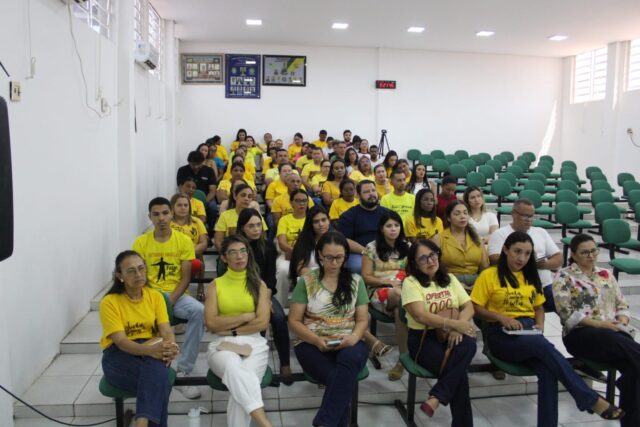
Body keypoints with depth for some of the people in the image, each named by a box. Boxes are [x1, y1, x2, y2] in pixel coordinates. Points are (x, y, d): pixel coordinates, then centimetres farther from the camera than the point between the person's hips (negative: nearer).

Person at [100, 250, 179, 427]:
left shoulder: (155, 296, 2)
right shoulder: (109, 302, -10)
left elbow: (166, 330, -8)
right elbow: (121, 341, -19)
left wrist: (170, 347, -34)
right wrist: (150, 349, -39)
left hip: (152, 351, 3)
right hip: (119, 356, -3)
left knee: (156, 365, -37)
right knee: (158, 374, -35)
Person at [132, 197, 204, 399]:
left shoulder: (184, 241, 0)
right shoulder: (141, 242, 3)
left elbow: (185, 277, -4)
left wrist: (170, 300, -18)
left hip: (176, 295, 0)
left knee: (200, 311, -32)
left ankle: (183, 371, -21)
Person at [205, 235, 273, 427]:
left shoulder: (259, 284, 10)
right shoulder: (215, 285, 9)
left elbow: (263, 322, -1)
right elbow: (211, 323, -3)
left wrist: (231, 330, -7)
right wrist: (247, 316, -5)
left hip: (254, 344, 1)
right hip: (222, 345, -1)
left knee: (240, 383, -32)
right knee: (235, 370, -36)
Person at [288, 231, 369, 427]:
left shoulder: (355, 281, 9)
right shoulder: (306, 281, 2)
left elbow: (362, 320, 9)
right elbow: (294, 321, 2)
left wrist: (354, 338, -14)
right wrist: (317, 340, -15)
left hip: (348, 344, 2)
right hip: (311, 344, -1)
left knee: (350, 357, -36)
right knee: (341, 379, -33)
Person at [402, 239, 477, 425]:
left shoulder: (449, 279, 13)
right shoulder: (411, 282, -5)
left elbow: (468, 307, 6)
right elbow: (421, 316, -18)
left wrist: (458, 327, -16)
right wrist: (455, 324, -24)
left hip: (450, 336, 5)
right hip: (424, 338, -5)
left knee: (468, 345, -31)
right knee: (458, 372, -29)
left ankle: (435, 398, -28)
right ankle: (462, 421, -11)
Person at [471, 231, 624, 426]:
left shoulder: (531, 277, 19)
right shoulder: (489, 275, -1)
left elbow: (539, 307, 23)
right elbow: (476, 308, -3)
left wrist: (540, 325, 2)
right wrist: (502, 317, -17)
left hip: (529, 332, 5)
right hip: (501, 334, -5)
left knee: (547, 371, -28)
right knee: (544, 345, -33)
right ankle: (590, 399, -25)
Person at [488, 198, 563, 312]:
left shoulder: (541, 232, 20)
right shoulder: (500, 234, 4)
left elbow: (559, 258, 15)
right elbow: (495, 259, -11)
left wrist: (545, 264, -6)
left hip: (545, 286, 5)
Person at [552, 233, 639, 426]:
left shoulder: (606, 274, 21)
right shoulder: (564, 277, 2)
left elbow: (622, 304, 20)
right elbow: (566, 313, -8)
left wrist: (621, 322, -2)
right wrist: (599, 324, -15)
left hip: (613, 332, 5)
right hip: (580, 333, -5)